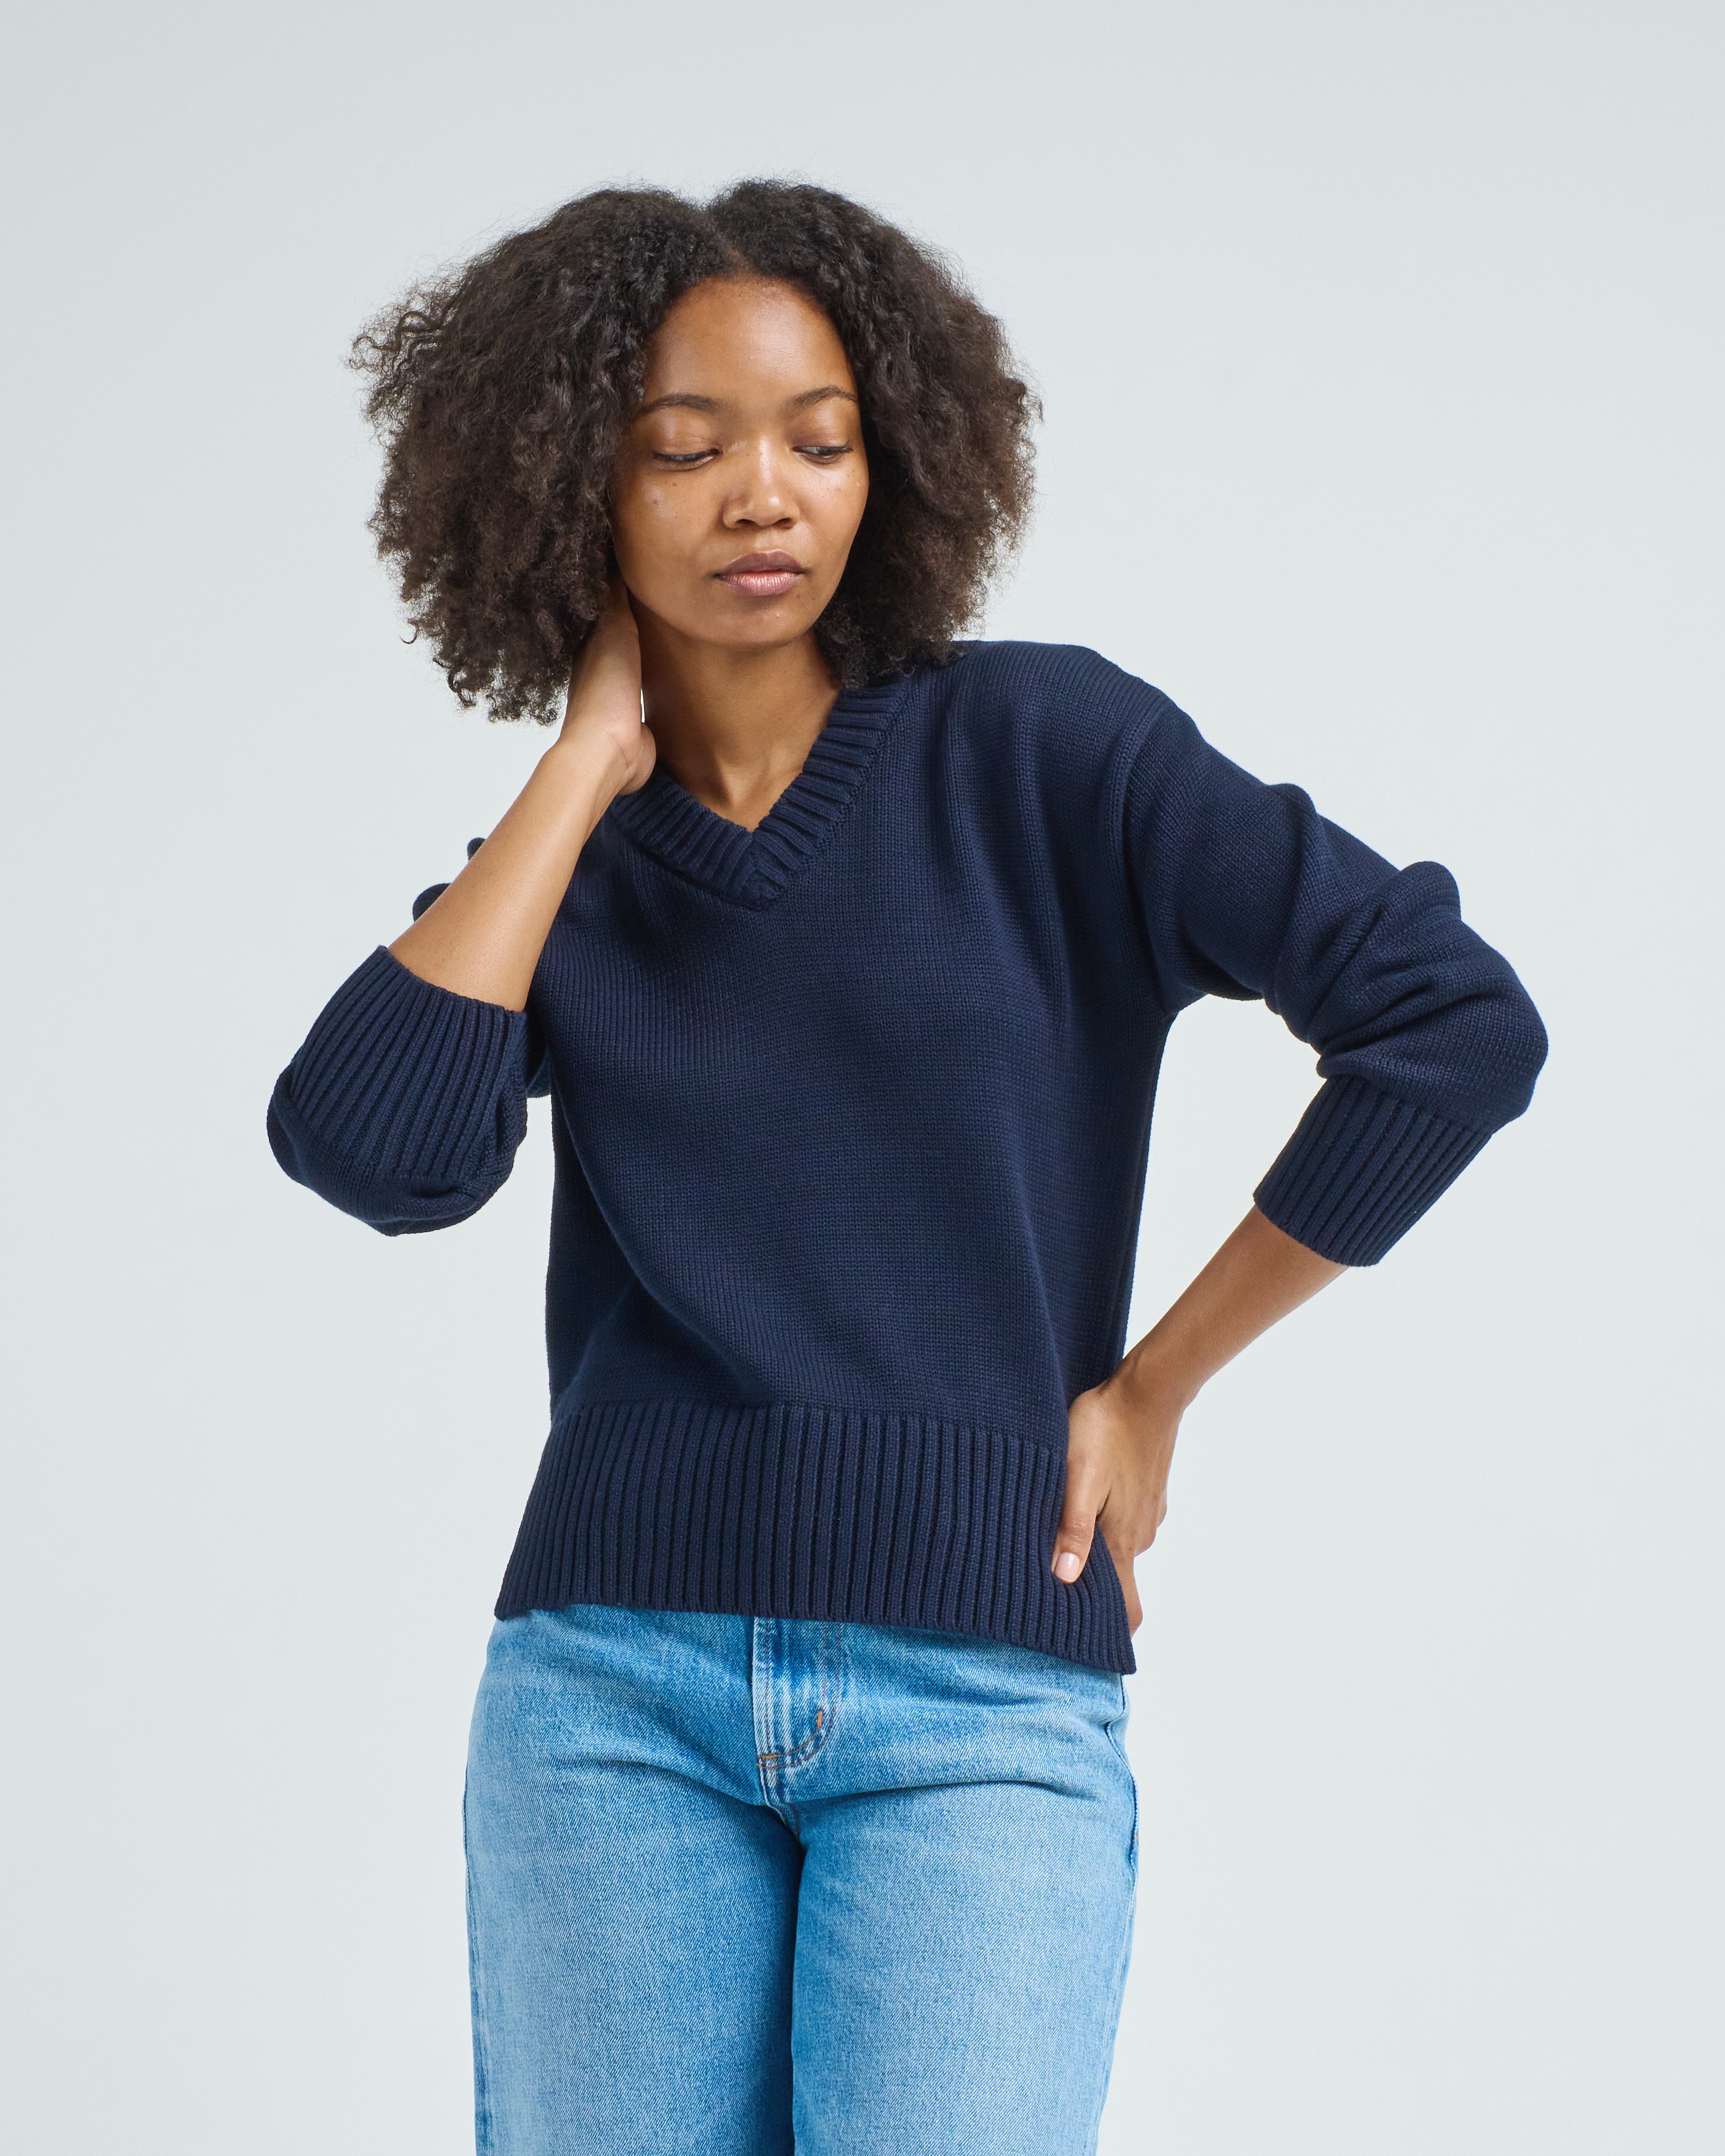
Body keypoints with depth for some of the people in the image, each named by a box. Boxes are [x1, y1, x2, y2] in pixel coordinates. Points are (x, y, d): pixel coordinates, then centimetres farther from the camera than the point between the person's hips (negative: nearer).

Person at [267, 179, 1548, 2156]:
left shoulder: (1033, 748, 1)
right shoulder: (563, 868, 9)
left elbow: (1452, 1023, -5)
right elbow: (372, 1153, -10)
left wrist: (1148, 1390, 0)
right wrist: (592, 755, -2)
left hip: (980, 1704, -3)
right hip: (612, 1690, 3)